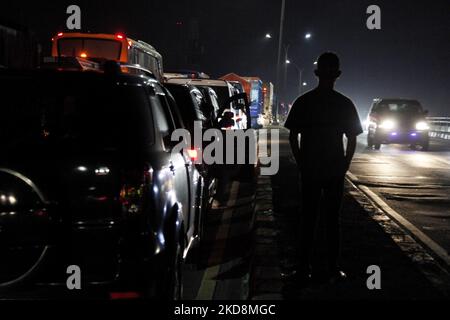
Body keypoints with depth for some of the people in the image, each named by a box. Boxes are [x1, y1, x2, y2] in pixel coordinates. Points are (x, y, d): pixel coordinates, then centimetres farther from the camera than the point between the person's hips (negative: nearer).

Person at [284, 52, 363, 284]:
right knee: (332, 220, 6)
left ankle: (303, 269, 8)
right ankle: (332, 270, 8)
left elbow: (293, 137, -1)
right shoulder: (345, 104, -5)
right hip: (335, 171, -1)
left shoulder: (303, 102, -2)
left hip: (309, 170, 1)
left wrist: (301, 164, 8)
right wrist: (344, 166, 7)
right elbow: (352, 140, -2)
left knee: (307, 220, 7)